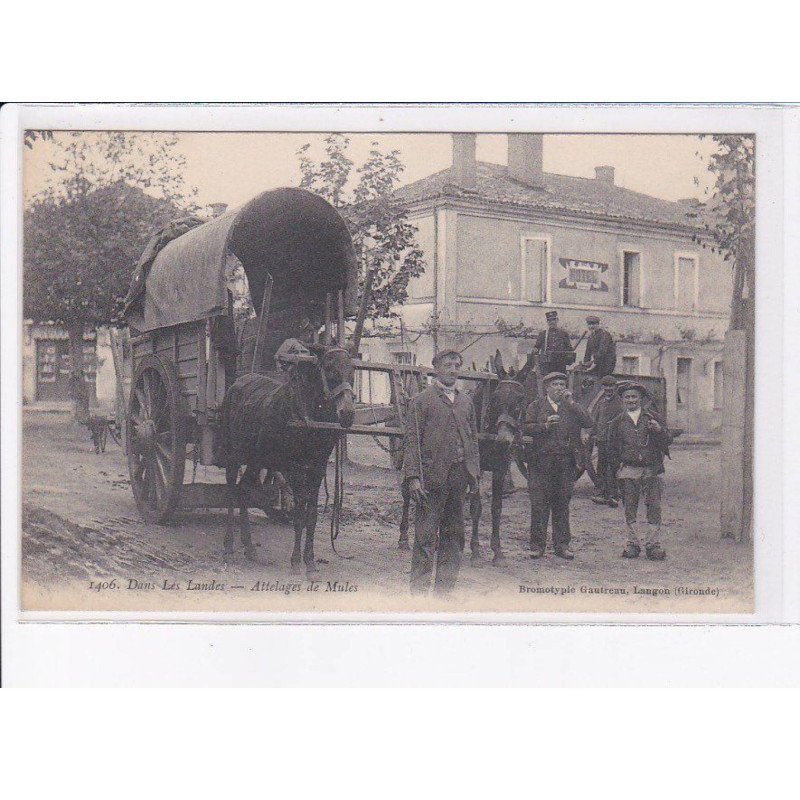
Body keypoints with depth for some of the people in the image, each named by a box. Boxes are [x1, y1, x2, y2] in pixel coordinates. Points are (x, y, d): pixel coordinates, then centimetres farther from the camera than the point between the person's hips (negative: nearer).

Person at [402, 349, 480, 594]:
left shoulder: (466, 401, 16)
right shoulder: (421, 401, -1)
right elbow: (411, 441, -6)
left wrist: (475, 472, 12)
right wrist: (413, 477, -14)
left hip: (460, 475, 6)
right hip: (433, 476, -6)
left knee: (454, 534, 10)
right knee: (426, 536, -4)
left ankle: (444, 589, 18)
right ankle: (419, 590, 1)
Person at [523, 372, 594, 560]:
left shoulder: (571, 408, 13)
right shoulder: (536, 406, 8)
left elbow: (589, 424, -1)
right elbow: (526, 428, -2)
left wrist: (572, 404, -7)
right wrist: (545, 425, -17)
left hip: (565, 463, 2)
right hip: (540, 461, -2)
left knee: (562, 504, 6)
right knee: (539, 504, -2)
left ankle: (562, 545, 13)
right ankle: (537, 544, 5)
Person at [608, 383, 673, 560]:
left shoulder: (652, 417, 6)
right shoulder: (617, 422, 8)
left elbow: (668, 440, 4)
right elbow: (612, 448, 14)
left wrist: (659, 429, -14)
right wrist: (623, 462, 3)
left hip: (652, 470, -1)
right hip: (628, 471, 1)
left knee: (654, 507, -2)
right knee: (630, 508, 4)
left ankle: (653, 545, 3)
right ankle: (632, 544, 12)